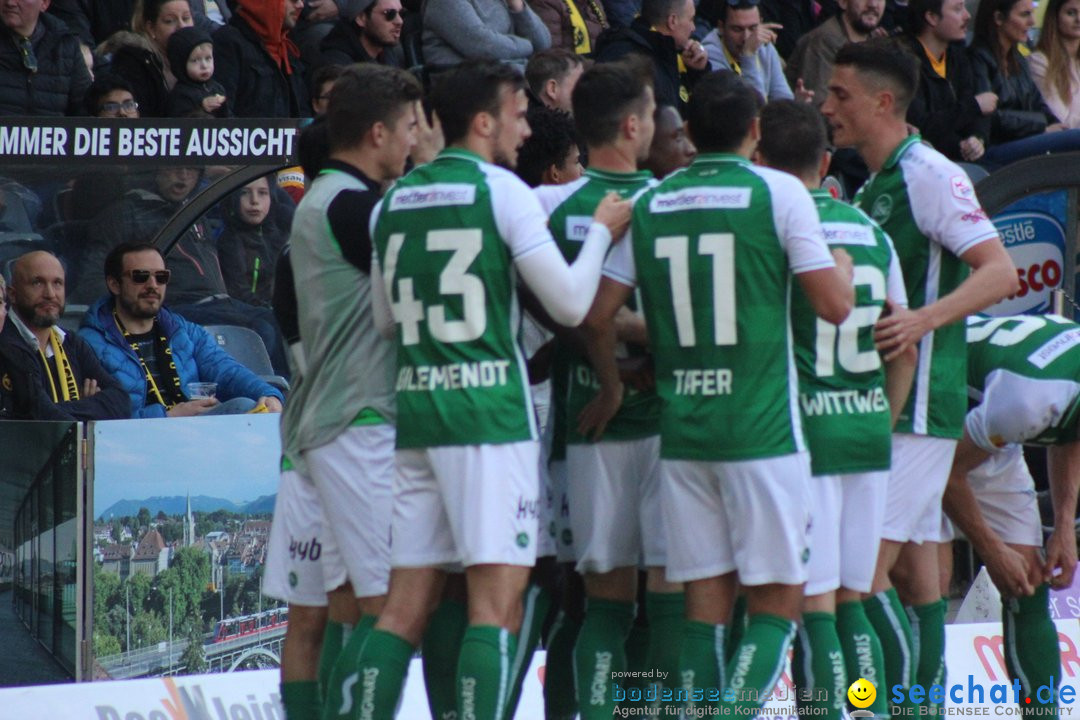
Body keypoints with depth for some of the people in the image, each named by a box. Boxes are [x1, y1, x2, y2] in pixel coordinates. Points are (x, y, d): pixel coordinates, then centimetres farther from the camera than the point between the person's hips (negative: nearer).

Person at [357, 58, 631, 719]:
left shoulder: (392, 203, 13)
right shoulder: (503, 191, -5)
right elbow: (571, 304, -7)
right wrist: (603, 231, 8)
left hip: (415, 408, 6)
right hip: (490, 414, -6)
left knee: (407, 603, 8)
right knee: (497, 600, -7)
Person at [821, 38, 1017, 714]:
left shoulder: (928, 173, -12)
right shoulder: (876, 184, 17)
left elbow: (1001, 271, -20)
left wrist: (924, 319, -31)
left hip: (919, 401, -10)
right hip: (882, 404, 10)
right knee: (916, 569, 9)